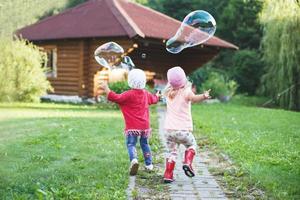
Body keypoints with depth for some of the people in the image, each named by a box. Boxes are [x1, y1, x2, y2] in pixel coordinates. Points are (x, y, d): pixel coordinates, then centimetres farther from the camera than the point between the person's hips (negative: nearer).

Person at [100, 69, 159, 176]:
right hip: (145, 126, 6)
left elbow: (116, 98, -20)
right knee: (145, 144, 20)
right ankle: (149, 164, 26)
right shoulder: (146, 94, 9)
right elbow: (154, 99, 30)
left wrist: (106, 88, -14)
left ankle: (134, 159, -29)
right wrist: (157, 96, 53)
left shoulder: (129, 94, -13)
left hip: (132, 127, -5)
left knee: (131, 144, -2)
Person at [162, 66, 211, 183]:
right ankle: (187, 163, 1)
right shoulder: (186, 92, -10)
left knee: (171, 152, 18)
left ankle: (168, 176, 11)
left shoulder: (168, 92, 7)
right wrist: (203, 96, -52)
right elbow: (193, 98, -35)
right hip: (183, 130, -4)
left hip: (169, 129, 4)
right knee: (191, 145, 24)